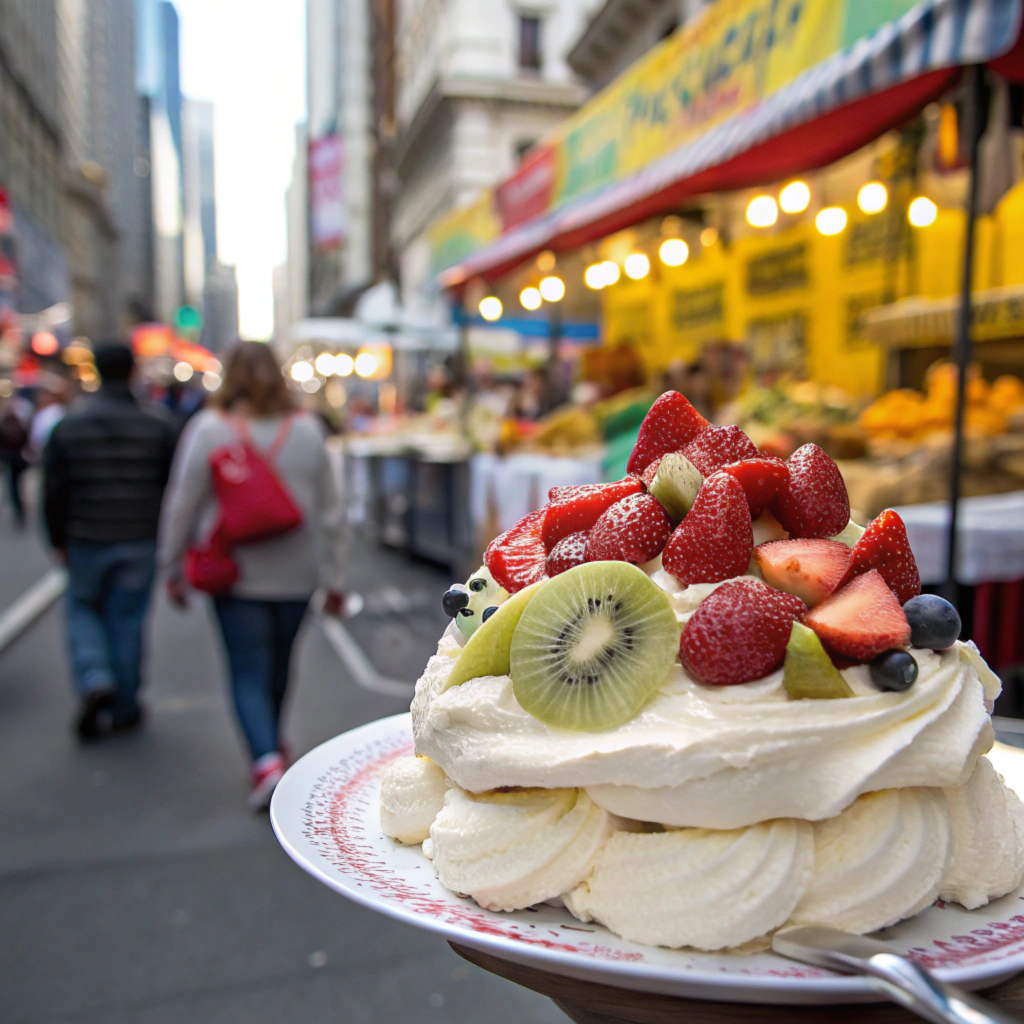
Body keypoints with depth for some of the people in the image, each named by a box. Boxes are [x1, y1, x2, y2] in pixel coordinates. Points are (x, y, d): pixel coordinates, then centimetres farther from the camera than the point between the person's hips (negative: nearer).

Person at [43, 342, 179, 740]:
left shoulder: (68, 424, -2)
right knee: (127, 621, 8)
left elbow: (53, 491, 0)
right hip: (141, 543, 0)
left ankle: (94, 679, -1)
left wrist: (59, 540, 10)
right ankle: (123, 709, 16)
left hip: (86, 542, 0)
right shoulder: (158, 424, -4)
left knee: (83, 608, 20)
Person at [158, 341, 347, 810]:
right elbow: (331, 510, 3)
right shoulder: (307, 430, 0)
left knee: (248, 671, 3)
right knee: (278, 665, 20)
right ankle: (271, 741, 38)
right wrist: (335, 578, 9)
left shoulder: (208, 428, -8)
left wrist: (172, 568, 8)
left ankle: (266, 759, -11)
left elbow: (181, 504, -4)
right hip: (296, 575, 3)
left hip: (236, 575, -3)